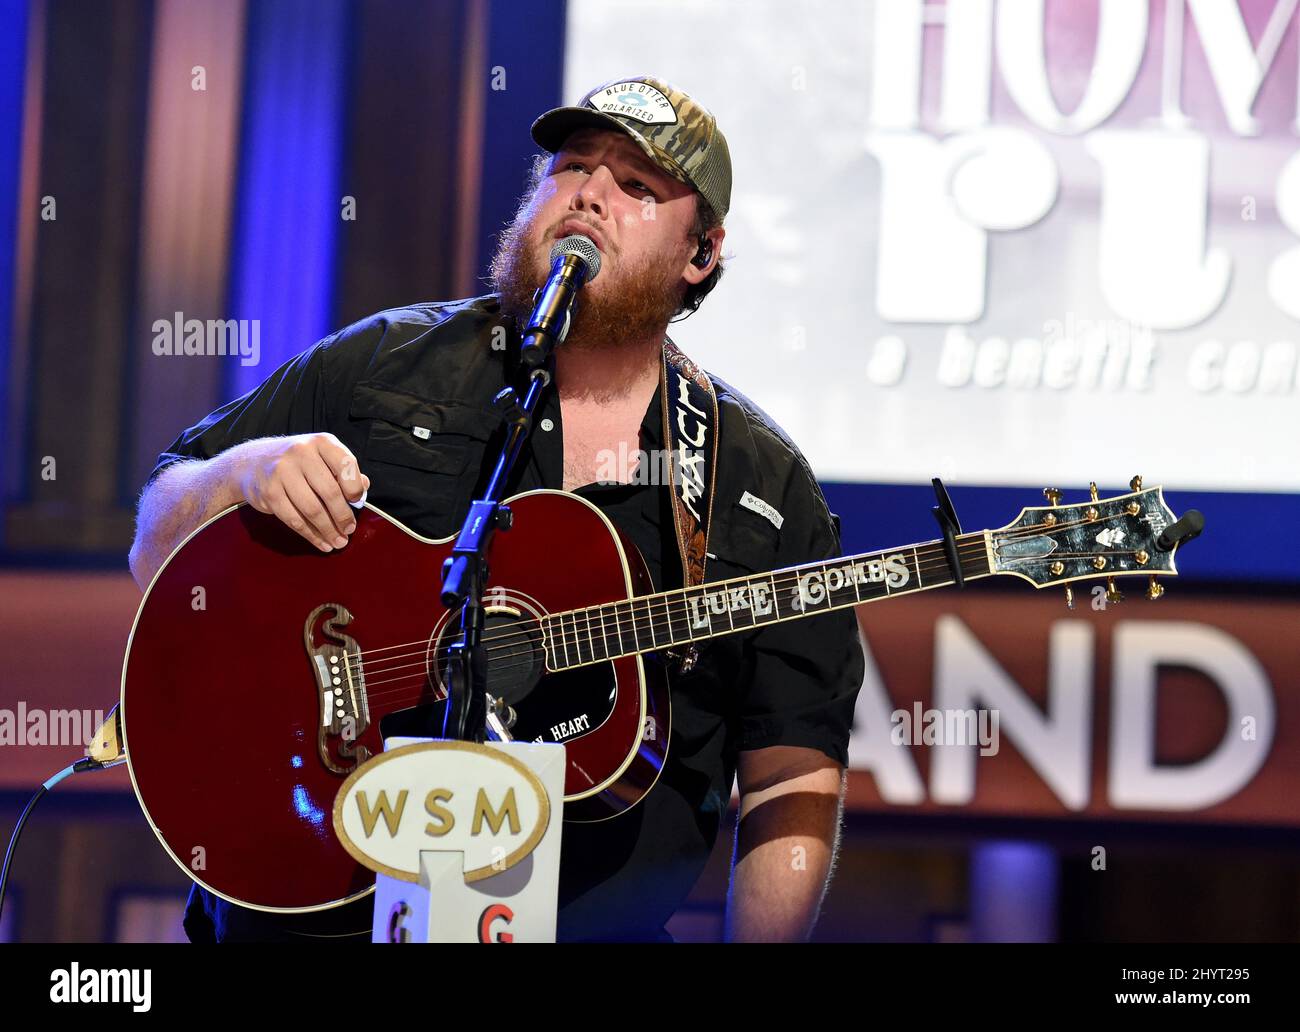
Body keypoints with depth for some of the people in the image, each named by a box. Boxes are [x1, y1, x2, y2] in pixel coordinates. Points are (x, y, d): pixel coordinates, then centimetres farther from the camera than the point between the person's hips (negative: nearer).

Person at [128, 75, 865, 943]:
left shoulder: (767, 489, 9)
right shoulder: (380, 368, 8)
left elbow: (792, 777, 4)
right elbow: (158, 558, 12)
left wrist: (764, 940, -12)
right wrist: (241, 472, -9)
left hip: (591, 919, 3)